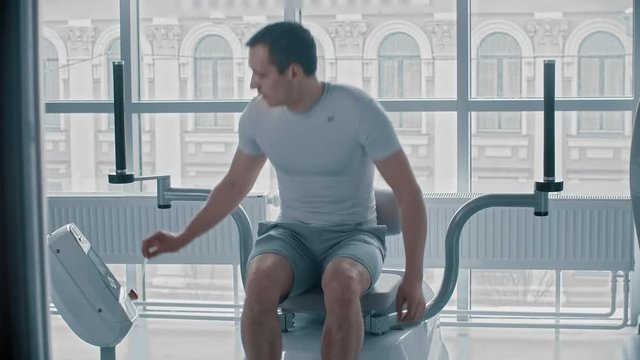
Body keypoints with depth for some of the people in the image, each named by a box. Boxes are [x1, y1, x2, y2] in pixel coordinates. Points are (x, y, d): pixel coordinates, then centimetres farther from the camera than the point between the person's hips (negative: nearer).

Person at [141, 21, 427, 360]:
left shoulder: (359, 109, -17)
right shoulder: (257, 115, -3)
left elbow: (409, 193, -12)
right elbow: (235, 183, 14)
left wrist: (413, 277, -16)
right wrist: (182, 238, 14)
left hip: (353, 237, -3)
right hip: (291, 234, 3)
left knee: (341, 284, -39)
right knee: (260, 282, -33)